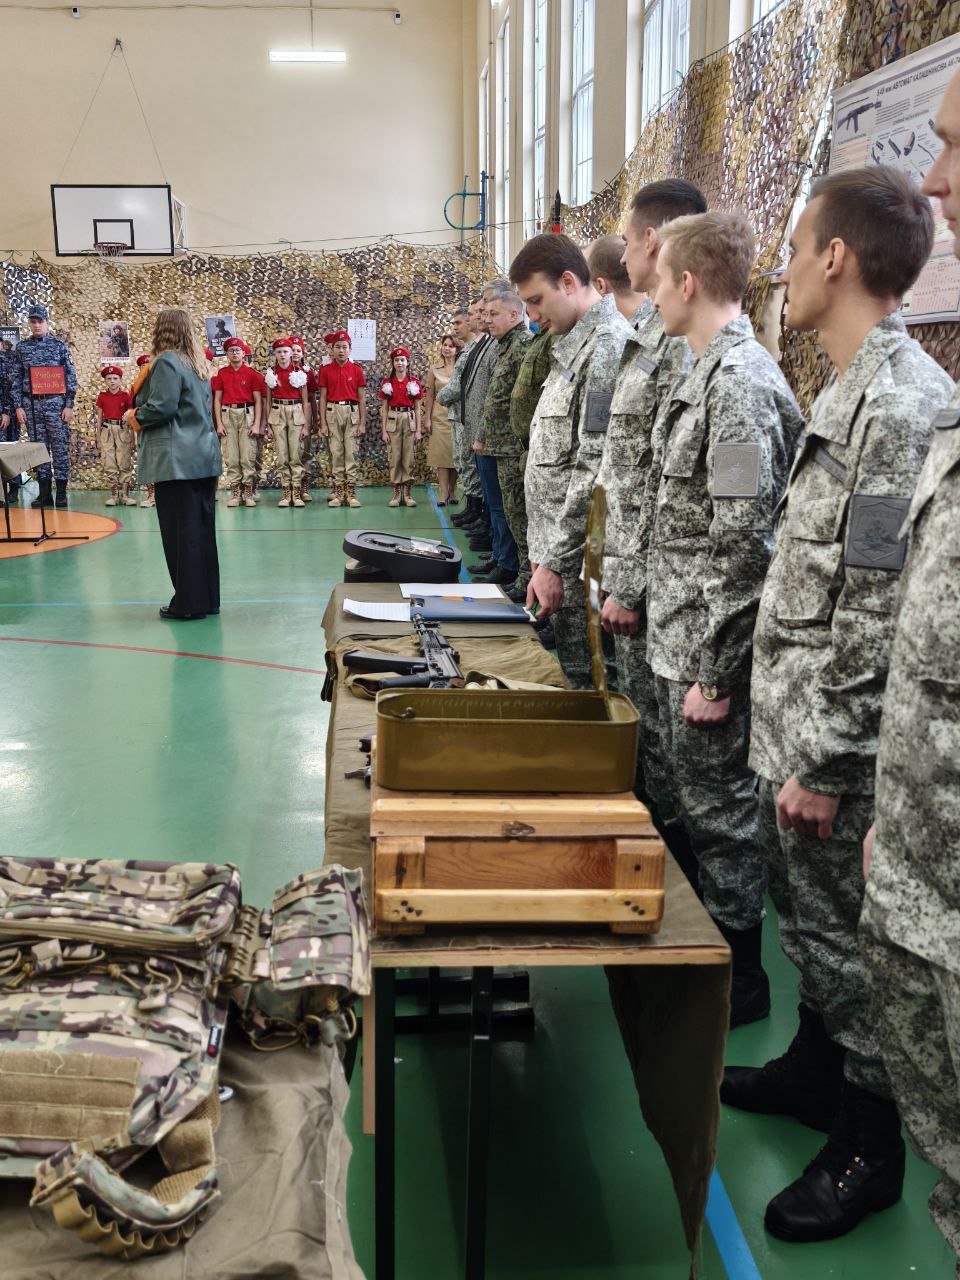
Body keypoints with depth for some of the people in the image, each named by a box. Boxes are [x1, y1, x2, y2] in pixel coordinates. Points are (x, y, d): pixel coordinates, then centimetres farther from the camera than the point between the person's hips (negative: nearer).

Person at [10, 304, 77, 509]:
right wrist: (18, 406, 0)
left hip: (55, 402, -2)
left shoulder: (59, 345, 3)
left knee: (60, 447, 0)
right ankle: (44, 493, 8)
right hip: (31, 404, 2)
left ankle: (61, 493, 5)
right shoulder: (21, 348, 8)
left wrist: (69, 405, -5)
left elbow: (70, 376, 1)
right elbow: (15, 379, 8)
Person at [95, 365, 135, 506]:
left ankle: (125, 495, 2)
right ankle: (114, 495, 7)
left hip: (122, 431, -1)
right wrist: (98, 439, 7)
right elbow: (99, 419, 10)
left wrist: (133, 440, 2)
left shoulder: (126, 397, 2)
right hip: (107, 430, 2)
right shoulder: (102, 397, 6)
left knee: (125, 464, -3)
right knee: (109, 465, 1)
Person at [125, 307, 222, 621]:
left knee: (181, 531, -3)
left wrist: (136, 416, 1)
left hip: (177, 461, -8)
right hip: (204, 456, 8)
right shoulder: (198, 363, 16)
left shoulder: (166, 362, -10)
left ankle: (188, 603, 1)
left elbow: (161, 407, -19)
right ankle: (207, 598, 17)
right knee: (203, 529, 11)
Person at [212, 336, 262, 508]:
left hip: (247, 413, -2)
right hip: (228, 414, 2)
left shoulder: (251, 373, 3)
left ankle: (248, 492, 1)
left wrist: (257, 424, -6)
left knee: (248, 456, -5)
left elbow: (257, 400, 2)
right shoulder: (222, 374, 9)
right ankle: (235, 492, 4)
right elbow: (217, 399, 9)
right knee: (230, 457, 0)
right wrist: (219, 423, 0)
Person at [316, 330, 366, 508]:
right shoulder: (325, 370, 4)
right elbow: (323, 398, 5)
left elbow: (362, 398, 4)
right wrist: (323, 424, -1)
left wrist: (362, 423, -1)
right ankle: (338, 492, 6)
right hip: (332, 412, 1)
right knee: (336, 453, 2)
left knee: (351, 452, -2)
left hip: (352, 412, 0)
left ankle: (351, 492, 1)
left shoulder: (356, 370, 3)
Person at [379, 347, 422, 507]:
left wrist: (418, 430, 1)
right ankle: (396, 493, 4)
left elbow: (417, 408, 6)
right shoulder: (387, 383, 4)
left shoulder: (414, 383, 5)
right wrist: (384, 431, -3)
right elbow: (384, 408, 4)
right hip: (393, 420, 0)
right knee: (394, 457, -1)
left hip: (409, 420, 0)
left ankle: (406, 493, 5)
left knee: (408, 458, 1)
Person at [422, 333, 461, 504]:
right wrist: (427, 418, 2)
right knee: (442, 454, -3)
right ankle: (443, 494, -5)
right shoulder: (435, 370, 7)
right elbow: (430, 396, 8)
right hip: (440, 416, 0)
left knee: (456, 454, 3)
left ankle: (452, 492, 13)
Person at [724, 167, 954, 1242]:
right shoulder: (854, 392, 9)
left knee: (843, 937, 7)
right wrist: (789, 735, 18)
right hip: (793, 726, 9)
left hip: (833, 751, -9)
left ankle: (868, 1144, 27)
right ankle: (815, 1067, 44)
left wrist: (825, 760, -20)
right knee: (808, 921, 23)